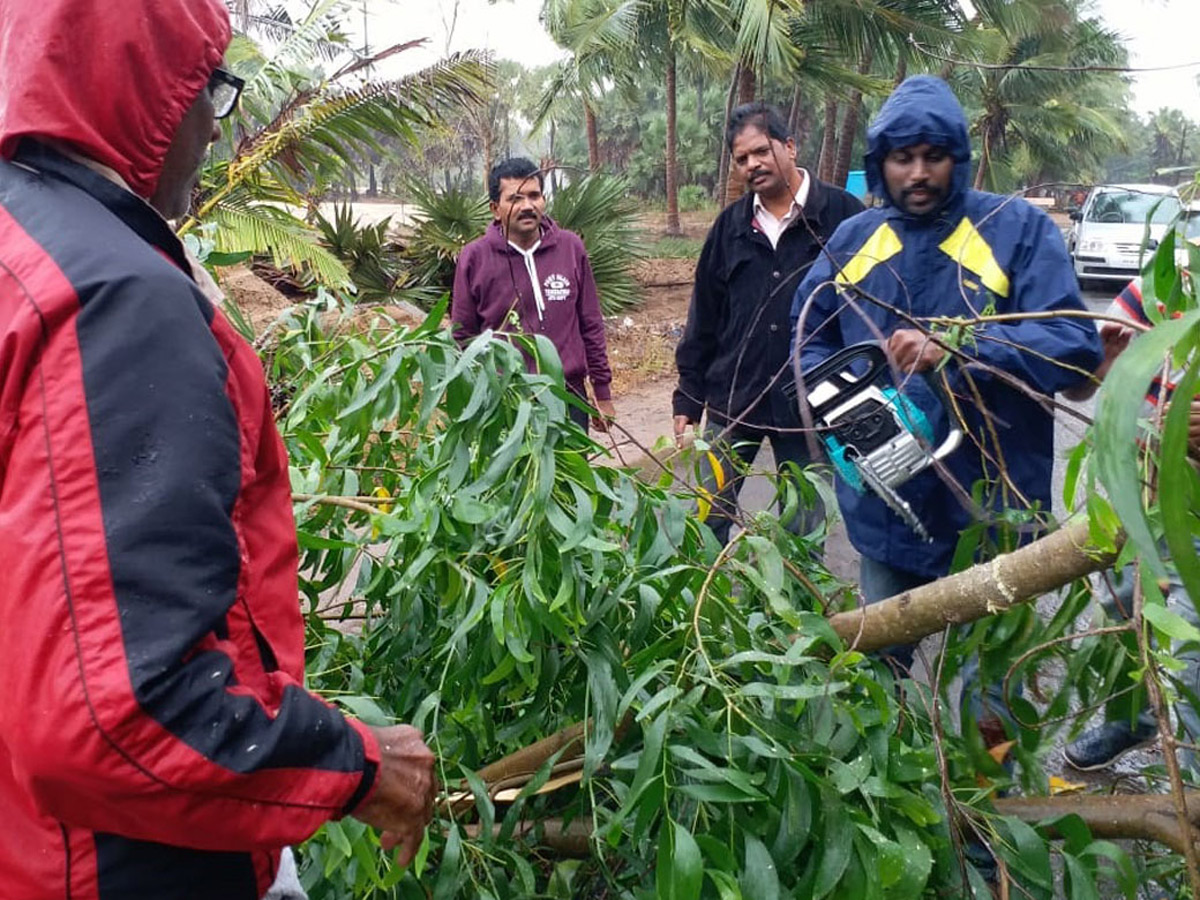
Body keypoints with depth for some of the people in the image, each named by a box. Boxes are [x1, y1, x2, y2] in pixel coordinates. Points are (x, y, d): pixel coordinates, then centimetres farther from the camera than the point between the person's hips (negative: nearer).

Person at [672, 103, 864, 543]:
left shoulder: (842, 215, -6)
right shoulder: (730, 226, 7)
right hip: (732, 400, 3)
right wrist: (687, 399, 8)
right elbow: (702, 318, 10)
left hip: (808, 405, -3)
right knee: (709, 520, 8)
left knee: (804, 532, 11)